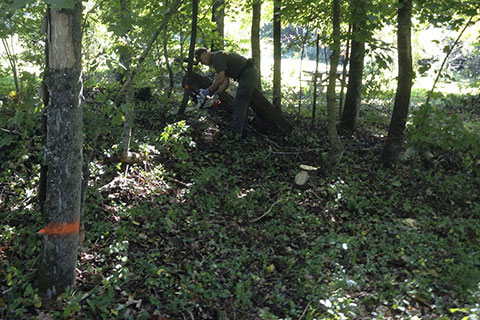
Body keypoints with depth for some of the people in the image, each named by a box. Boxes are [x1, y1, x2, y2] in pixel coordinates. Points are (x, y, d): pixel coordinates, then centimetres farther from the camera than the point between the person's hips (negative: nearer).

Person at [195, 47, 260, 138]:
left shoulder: (217, 56, -10)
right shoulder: (221, 58, 21)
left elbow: (220, 79, -19)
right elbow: (226, 81, 18)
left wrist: (209, 91, -9)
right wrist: (215, 95, 11)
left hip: (248, 75, -11)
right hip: (252, 74, 11)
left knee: (239, 105, -9)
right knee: (243, 105, 13)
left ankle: (235, 135, -7)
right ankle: (242, 133, 17)